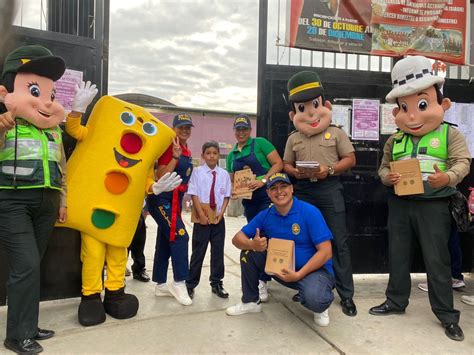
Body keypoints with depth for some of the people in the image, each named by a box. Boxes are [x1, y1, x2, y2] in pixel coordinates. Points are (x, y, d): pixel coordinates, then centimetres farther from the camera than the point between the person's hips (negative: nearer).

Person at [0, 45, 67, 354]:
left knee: (32, 266, 11)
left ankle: (28, 326, 23)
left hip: (45, 203, 6)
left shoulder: (54, 131, 14)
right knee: (26, 265, -11)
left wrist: (62, 200, 17)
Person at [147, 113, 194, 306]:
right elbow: (161, 177, -20)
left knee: (165, 241, 13)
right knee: (179, 236, -16)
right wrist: (175, 156, -25)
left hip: (175, 200, 9)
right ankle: (179, 282, -6)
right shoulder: (169, 147, -13)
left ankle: (161, 285, 22)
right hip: (162, 199, -9)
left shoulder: (187, 151, 12)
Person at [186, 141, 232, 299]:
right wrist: (202, 215, -13)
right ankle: (190, 284, 18)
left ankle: (216, 283, 24)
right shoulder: (197, 172, -4)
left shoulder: (224, 174, 3)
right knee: (198, 252, 5)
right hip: (202, 218, -2)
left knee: (218, 251, 10)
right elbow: (194, 195, -8)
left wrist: (221, 213, -7)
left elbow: (226, 196, 5)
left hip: (218, 218, 3)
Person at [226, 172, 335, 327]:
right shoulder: (265, 215, -3)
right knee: (249, 253, -10)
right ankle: (251, 301, 10)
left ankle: (320, 305, 5)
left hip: (314, 268, -4)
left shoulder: (310, 212, -17)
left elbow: (325, 252, -20)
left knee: (314, 299, -35)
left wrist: (298, 275, -26)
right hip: (282, 269, 5)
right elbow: (237, 238, -2)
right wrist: (252, 245, -26)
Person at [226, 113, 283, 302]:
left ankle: (262, 281, -2)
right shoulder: (231, 155, 15)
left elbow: (278, 163, -8)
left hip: (267, 196, -6)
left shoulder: (260, 143, -2)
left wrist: (263, 180, -19)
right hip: (248, 200, 6)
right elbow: (232, 181, 23)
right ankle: (262, 277, 24)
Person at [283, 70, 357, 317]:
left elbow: (350, 159, 1)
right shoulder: (293, 138, 10)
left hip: (329, 188, -3)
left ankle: (346, 294, 8)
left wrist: (329, 169, -15)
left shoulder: (336, 133, 2)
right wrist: (295, 172, -10)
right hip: (303, 190, 3)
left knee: (338, 241, -1)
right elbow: (286, 164, 13)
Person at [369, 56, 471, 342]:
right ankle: (396, 301, 30)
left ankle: (446, 313, 17)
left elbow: (462, 163, -8)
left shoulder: (450, 134, -2)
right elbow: (383, 167, 12)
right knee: (398, 256, 13)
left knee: (437, 259, 2)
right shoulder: (394, 140, 8)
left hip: (434, 205, -4)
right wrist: (388, 177, -11)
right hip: (400, 204, 4)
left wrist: (447, 178, -29)